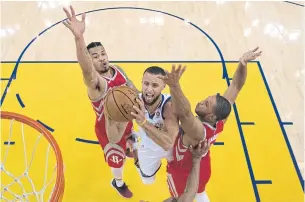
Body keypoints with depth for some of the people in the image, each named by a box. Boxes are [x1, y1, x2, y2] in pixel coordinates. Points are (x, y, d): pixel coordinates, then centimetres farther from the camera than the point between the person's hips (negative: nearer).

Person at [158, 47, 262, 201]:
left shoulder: (198, 132, -46)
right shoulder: (220, 121, -28)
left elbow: (184, 113, -68)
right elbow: (236, 86, -26)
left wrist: (174, 86, -81)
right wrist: (243, 64, -41)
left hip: (182, 173, -5)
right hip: (202, 169, 6)